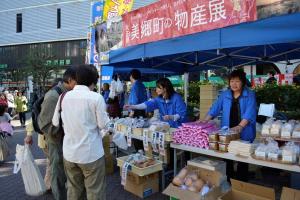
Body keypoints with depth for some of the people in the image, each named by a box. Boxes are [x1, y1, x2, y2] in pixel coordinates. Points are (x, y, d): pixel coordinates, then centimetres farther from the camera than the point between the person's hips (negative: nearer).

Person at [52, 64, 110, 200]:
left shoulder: (64, 96, -1)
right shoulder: (96, 97, -15)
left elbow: (55, 122, 5)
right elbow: (103, 124, -11)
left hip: (69, 152, 5)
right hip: (91, 153, -5)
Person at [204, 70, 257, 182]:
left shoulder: (250, 95, -5)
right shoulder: (225, 94, 6)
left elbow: (249, 113, -17)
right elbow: (215, 108, 4)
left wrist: (240, 126, -30)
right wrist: (205, 121, -8)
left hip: (244, 134, -2)